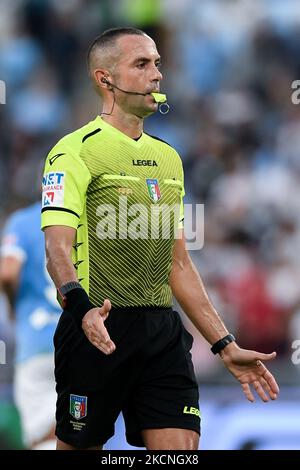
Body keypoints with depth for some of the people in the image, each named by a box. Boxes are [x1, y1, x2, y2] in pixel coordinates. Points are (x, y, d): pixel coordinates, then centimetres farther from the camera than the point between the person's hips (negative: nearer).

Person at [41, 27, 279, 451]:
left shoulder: (167, 157, 18)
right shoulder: (76, 151, -4)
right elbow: (58, 248, -16)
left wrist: (225, 344, 17)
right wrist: (81, 307, -36)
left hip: (162, 332, 6)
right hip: (98, 331, -6)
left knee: (182, 449, -7)